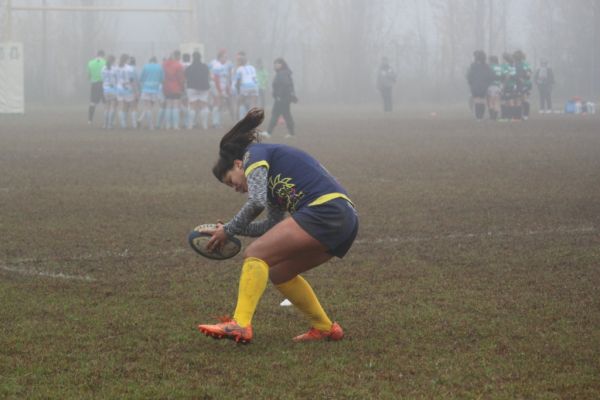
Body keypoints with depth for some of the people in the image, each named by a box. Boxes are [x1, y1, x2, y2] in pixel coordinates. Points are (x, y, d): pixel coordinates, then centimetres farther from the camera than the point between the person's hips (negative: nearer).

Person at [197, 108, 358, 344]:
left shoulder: (254, 154, 5)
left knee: (255, 256, -7)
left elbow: (257, 202, -12)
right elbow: (274, 226, 27)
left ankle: (240, 325, -21)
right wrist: (230, 230, 23)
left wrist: (228, 230, -1)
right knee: (277, 272, 18)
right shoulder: (273, 175, 31)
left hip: (324, 210, -9)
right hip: (345, 220, 9)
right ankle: (325, 329, 21)